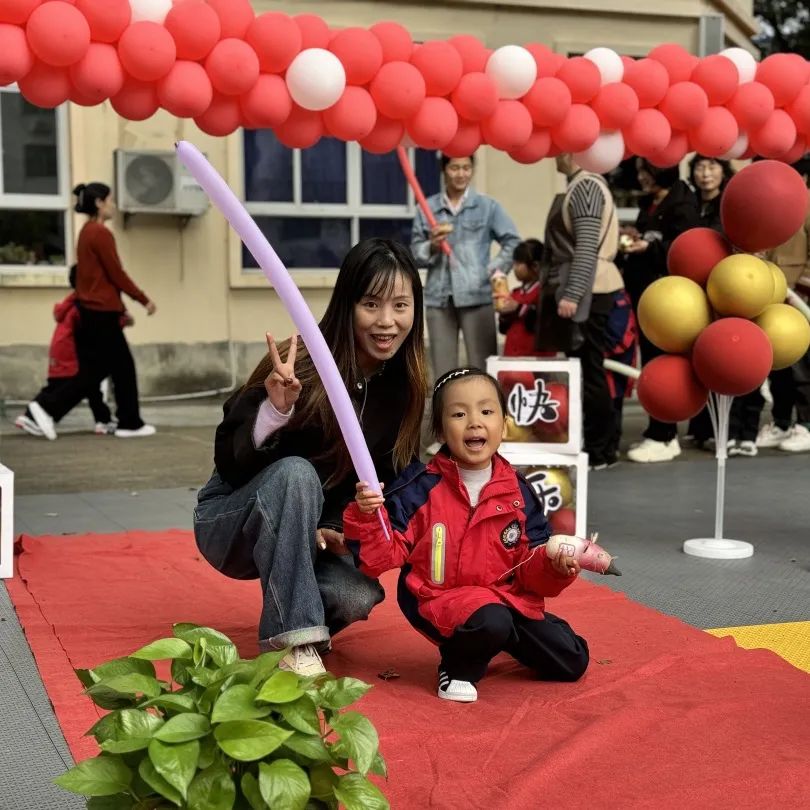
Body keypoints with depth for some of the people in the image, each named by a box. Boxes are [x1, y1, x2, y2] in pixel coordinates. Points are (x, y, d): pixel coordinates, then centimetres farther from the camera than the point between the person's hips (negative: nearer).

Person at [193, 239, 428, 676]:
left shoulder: (404, 387, -8)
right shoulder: (300, 365, -23)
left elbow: (384, 479, 2)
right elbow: (229, 462, -23)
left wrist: (337, 529, -16)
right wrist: (275, 409, -41)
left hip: (310, 534, 4)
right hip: (232, 524, -4)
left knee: (360, 595, -26)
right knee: (295, 472, -35)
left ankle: (288, 616, 9)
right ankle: (294, 639, -27)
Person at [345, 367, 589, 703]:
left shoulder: (518, 492, 1)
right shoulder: (420, 488, -9)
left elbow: (531, 565, 3)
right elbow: (384, 556, -12)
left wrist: (553, 565, -17)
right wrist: (369, 518, -29)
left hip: (508, 597, 5)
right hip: (440, 598, -4)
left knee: (572, 662, -1)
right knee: (490, 621, -36)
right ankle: (458, 667, -4)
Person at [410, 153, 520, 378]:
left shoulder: (488, 206, 6)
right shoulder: (427, 208, 7)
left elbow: (512, 241, 8)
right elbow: (414, 252, 8)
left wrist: (495, 269, -3)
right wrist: (431, 247, -12)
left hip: (477, 295, -1)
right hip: (439, 297, 2)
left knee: (482, 366, -3)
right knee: (443, 367, 7)